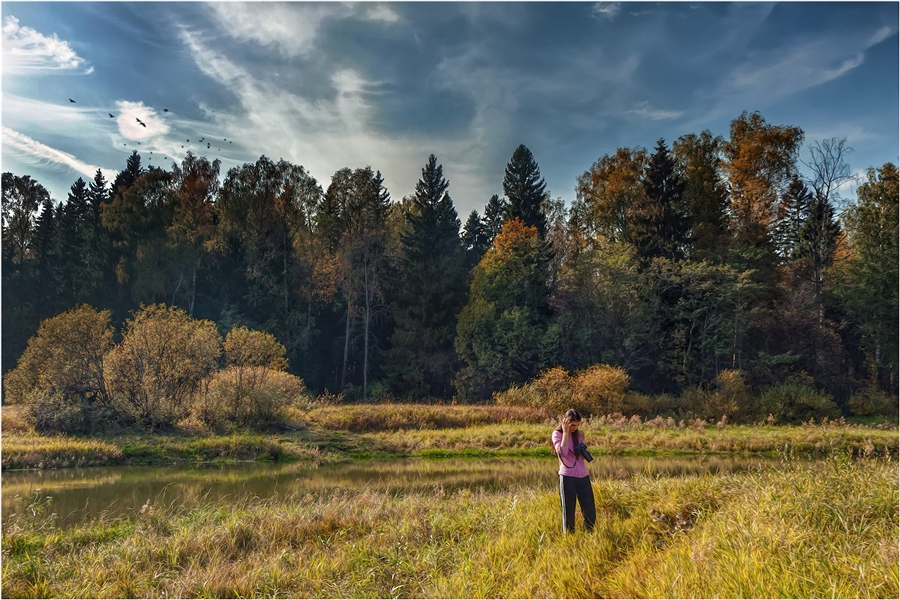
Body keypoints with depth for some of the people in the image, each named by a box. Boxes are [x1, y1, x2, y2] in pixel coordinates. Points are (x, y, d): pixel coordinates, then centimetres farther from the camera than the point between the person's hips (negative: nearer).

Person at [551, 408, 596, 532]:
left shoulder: (579, 434, 12)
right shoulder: (557, 434, -3)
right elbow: (563, 453, -20)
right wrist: (566, 432, -14)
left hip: (583, 477, 5)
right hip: (568, 478, -5)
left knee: (590, 513, 5)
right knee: (568, 513, 3)